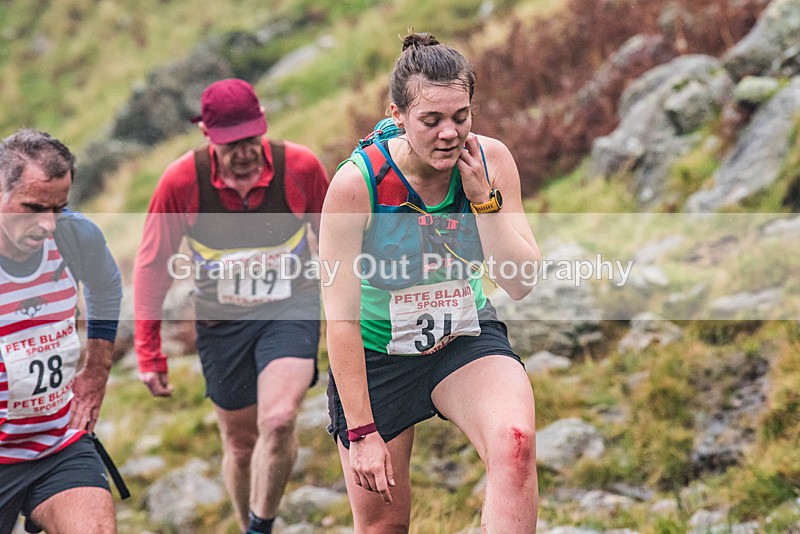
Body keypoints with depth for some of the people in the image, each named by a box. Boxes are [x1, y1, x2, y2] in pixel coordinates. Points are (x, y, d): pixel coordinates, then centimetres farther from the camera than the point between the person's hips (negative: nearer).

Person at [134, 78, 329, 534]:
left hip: (292, 308, -1)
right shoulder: (181, 182, -16)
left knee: (279, 421, -23)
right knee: (240, 444, 11)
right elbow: (152, 267, -4)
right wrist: (149, 354, -2)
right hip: (222, 321, 1)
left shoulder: (300, 167, -15)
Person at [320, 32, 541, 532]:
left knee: (515, 440, -31)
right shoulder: (357, 182, -22)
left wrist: (483, 199, -22)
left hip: (468, 339, 2)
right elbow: (341, 318, -19)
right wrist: (361, 431, -18)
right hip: (376, 355, -2)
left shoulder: (491, 161, -12)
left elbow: (523, 284, -9)